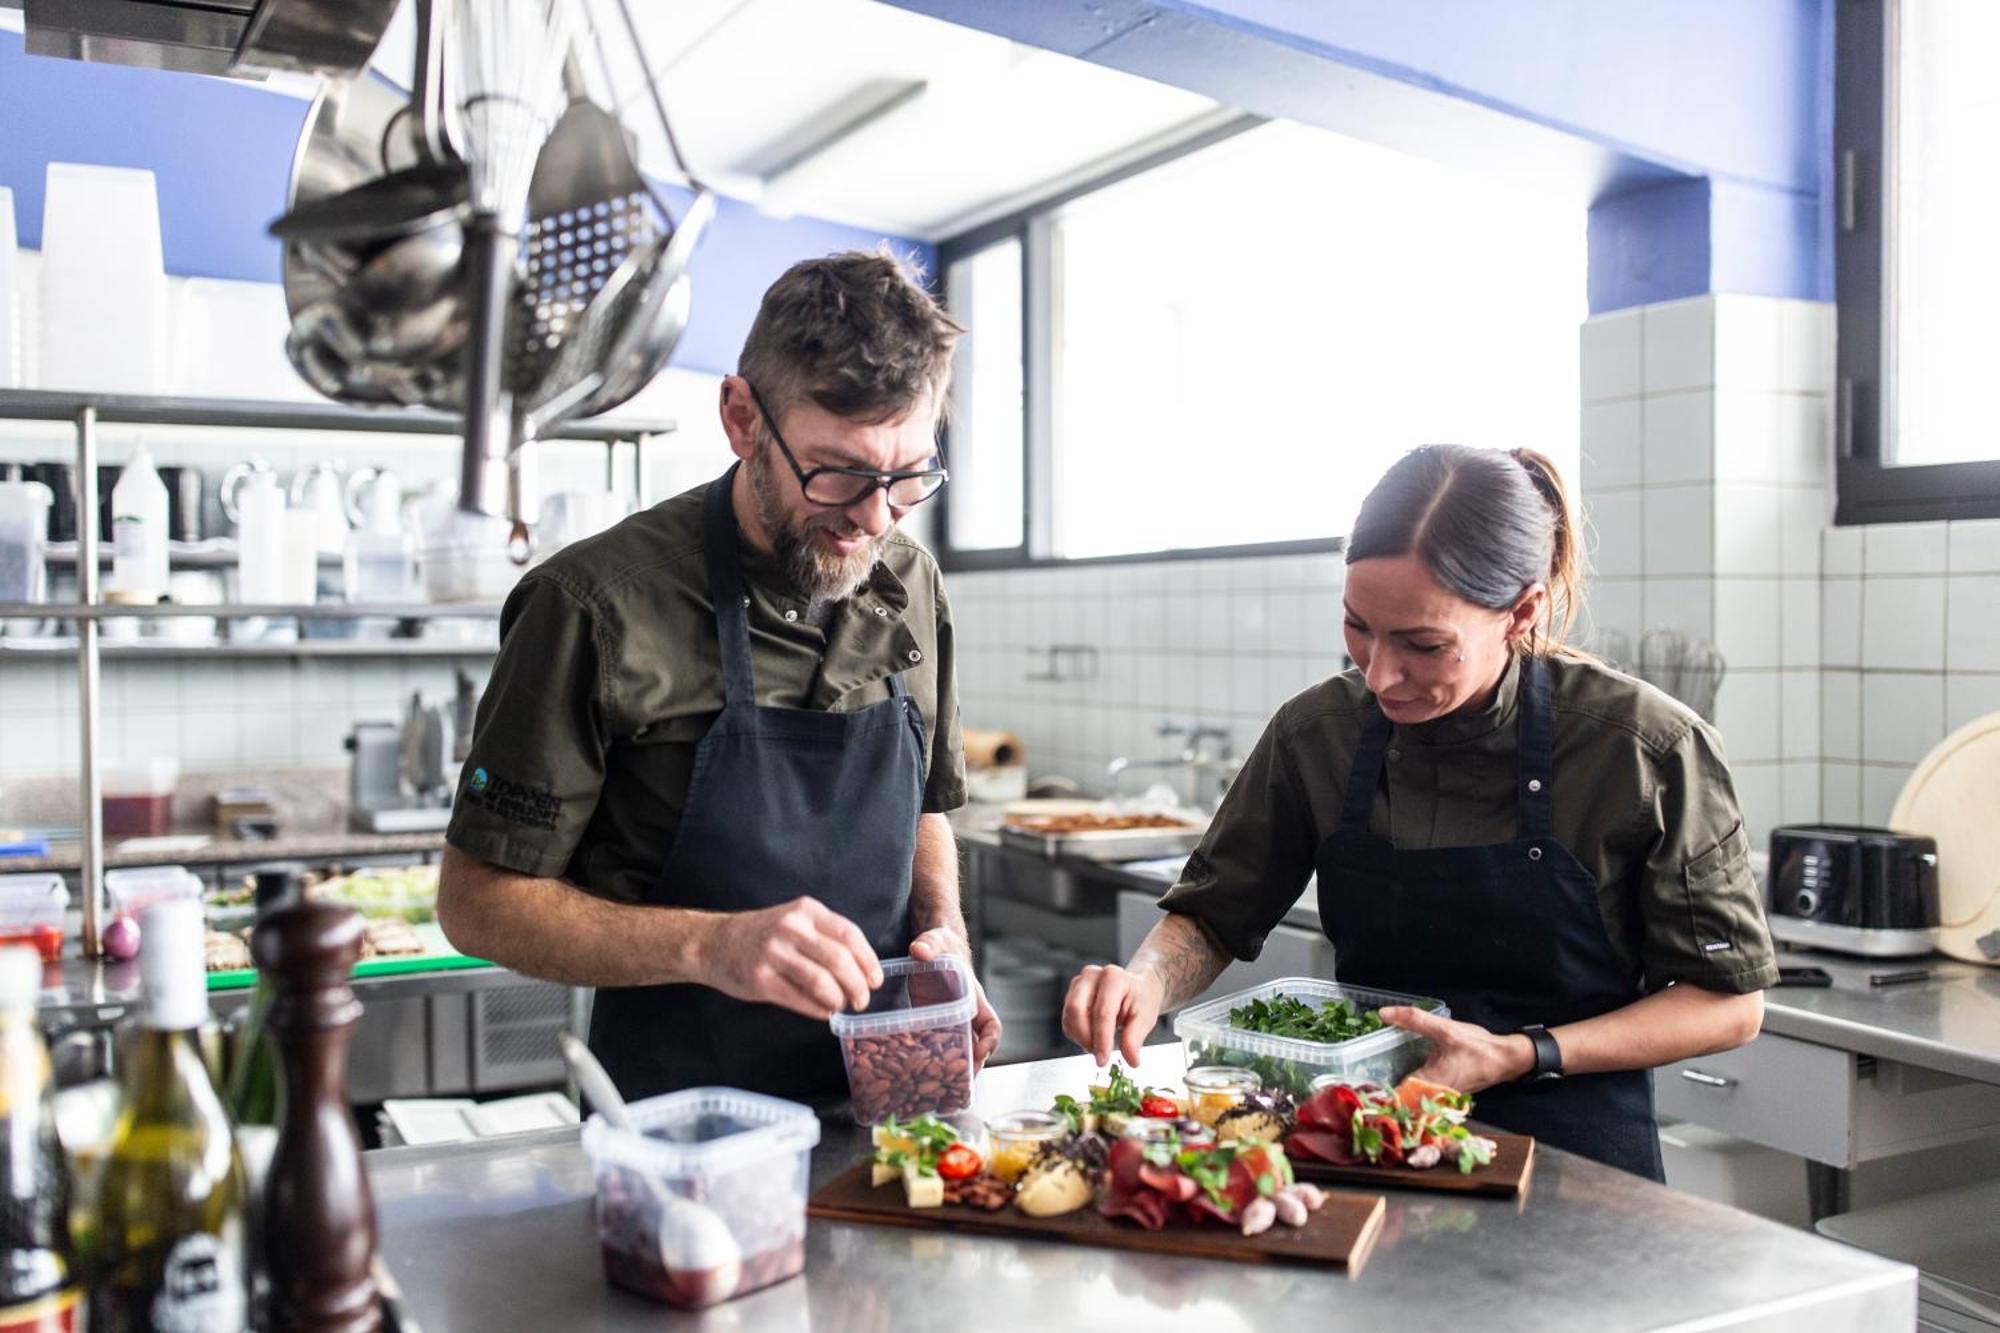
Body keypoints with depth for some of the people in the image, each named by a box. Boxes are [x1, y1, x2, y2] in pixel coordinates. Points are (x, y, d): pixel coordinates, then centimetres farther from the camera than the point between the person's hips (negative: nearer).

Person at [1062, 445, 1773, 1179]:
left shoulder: (1645, 747, -12)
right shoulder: (1319, 731, -4)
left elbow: (1729, 1002, -4)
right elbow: (1209, 916, 8)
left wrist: (1523, 1056, -16)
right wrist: (1147, 980, -14)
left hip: (1572, 1157, -1)